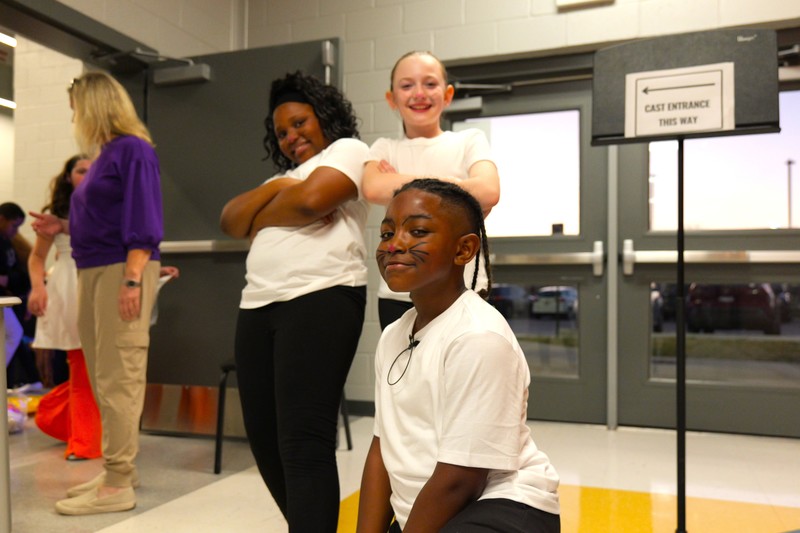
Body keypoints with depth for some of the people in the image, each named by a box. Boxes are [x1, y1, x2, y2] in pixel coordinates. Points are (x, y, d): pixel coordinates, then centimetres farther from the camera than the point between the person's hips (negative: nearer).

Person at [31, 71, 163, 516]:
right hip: (95, 270, 10)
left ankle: (118, 485, -1)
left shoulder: (134, 149, -8)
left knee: (119, 377, -8)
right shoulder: (104, 153, 18)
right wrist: (65, 226, 15)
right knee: (105, 377, 13)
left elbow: (142, 220, -16)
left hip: (123, 269, -10)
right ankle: (120, 468, 24)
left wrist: (132, 279, -22)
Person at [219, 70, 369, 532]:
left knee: (303, 441, -11)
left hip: (321, 300, -8)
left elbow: (309, 201, -11)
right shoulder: (284, 175, 30)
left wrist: (261, 219, 7)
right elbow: (229, 221, 15)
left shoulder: (348, 149, 9)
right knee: (265, 438, 8)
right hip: (259, 306, 8)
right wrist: (272, 190, 0)